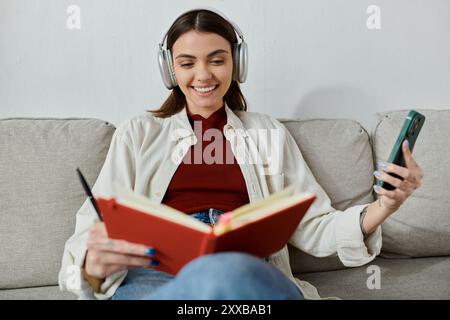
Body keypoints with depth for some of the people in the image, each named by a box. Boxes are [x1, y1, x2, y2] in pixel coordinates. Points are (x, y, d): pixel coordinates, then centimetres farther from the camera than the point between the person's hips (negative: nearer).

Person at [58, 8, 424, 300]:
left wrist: (378, 210, -5)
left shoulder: (269, 132, 20)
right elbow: (97, 227, 7)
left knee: (226, 273, -39)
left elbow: (310, 227, 15)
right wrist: (93, 261, -18)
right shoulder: (138, 133, 17)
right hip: (153, 275, -1)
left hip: (250, 271, 2)